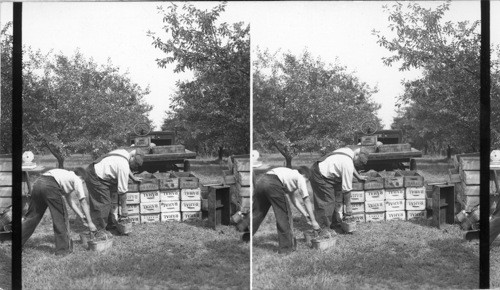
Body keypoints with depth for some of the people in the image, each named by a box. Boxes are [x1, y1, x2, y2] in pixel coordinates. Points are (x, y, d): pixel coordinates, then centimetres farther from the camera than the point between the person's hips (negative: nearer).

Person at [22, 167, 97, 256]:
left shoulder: (67, 175, 38)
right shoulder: (77, 179, 18)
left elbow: (70, 200, 41)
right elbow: (83, 202, 15)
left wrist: (82, 216, 40)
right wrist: (90, 222, 18)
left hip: (37, 183, 8)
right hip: (49, 186, -8)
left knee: (32, 216, 16)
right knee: (61, 218, 5)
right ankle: (63, 248, 10)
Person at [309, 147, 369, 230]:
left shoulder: (348, 151, 2)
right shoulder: (348, 165, -24)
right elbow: (347, 189, -18)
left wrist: (358, 176, 27)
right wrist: (348, 206, -10)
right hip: (319, 176, -10)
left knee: (338, 196, 11)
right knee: (327, 202, -9)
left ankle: (336, 222, 18)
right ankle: (324, 229, -2)